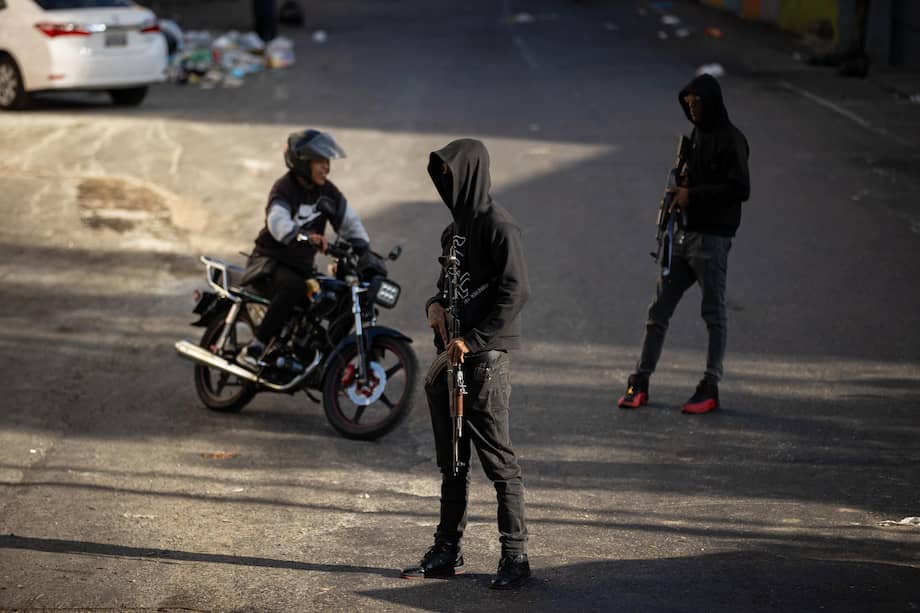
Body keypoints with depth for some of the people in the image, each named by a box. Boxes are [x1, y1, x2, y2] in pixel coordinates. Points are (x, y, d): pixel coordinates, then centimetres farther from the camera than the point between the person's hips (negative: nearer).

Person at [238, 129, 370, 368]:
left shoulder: (327, 191, 5)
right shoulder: (284, 188, -16)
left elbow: (349, 220, 8)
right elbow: (278, 221, -34)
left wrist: (364, 250, -6)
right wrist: (305, 236, -51)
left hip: (302, 265, 7)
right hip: (271, 262, -7)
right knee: (293, 288, -38)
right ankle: (254, 350, -35)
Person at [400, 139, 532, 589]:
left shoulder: (497, 225, -10)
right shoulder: (455, 230, 17)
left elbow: (515, 291, -18)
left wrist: (472, 340, -19)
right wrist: (435, 304, 5)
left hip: (485, 358, -9)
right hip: (450, 356, 9)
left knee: (498, 461, -6)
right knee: (451, 462, 13)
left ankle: (515, 556, -1)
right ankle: (447, 551, 19)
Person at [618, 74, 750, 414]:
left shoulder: (731, 140, -10)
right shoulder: (695, 135, 15)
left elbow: (740, 189, -18)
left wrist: (692, 196, -17)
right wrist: (678, 192, 7)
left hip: (712, 238, -8)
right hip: (683, 233, 8)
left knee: (713, 314, -1)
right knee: (659, 310, 6)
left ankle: (710, 388, 3)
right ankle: (640, 382, 10)